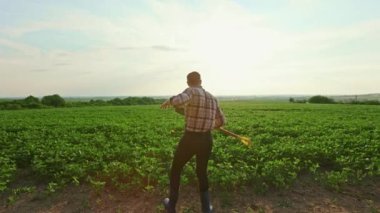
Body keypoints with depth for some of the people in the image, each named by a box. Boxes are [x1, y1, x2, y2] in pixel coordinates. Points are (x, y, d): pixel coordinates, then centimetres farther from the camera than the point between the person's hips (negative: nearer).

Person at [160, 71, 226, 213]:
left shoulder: (191, 91, -9)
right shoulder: (212, 98, 10)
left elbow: (180, 100, -34)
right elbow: (221, 121, 19)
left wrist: (169, 101, -12)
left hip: (190, 139, -4)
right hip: (207, 140, 5)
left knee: (176, 169, 20)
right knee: (202, 172, 26)